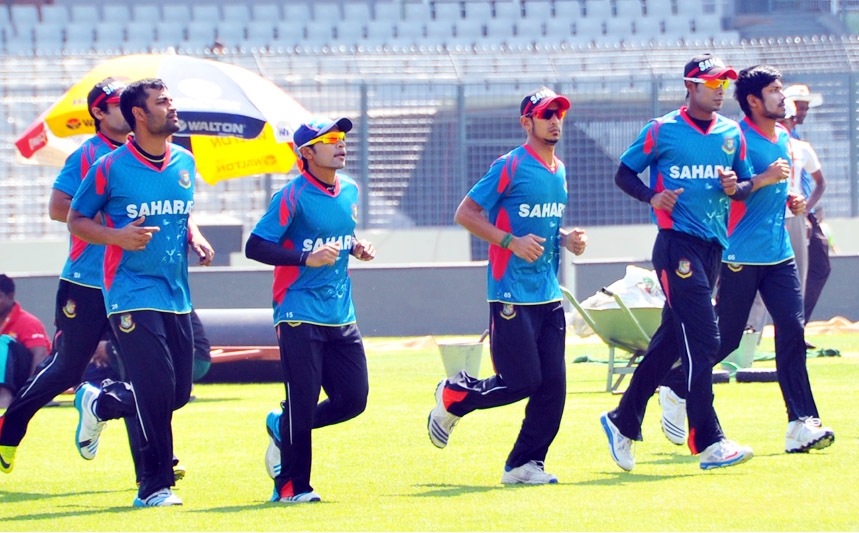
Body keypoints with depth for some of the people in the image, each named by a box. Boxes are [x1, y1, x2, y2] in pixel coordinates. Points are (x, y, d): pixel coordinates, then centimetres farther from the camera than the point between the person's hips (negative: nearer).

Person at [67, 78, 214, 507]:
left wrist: (195, 239, 4)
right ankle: (154, 486, -4)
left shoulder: (185, 163, 9)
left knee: (179, 392, 8)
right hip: (132, 293, -6)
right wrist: (116, 236, -17)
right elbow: (77, 220, 1)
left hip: (176, 294, 6)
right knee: (157, 389, -14)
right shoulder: (110, 168, -7)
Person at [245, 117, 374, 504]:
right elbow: (255, 247, -14)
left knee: (353, 399, 4)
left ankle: (282, 427, 27)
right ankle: (291, 486, 8)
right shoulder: (293, 197, -11)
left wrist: (356, 248, 5)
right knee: (303, 402, -5)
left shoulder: (349, 192, 11)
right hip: (300, 316, -7)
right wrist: (307, 259, -23)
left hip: (341, 316, 7)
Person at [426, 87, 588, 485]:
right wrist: (512, 241, -19)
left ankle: (524, 464, 10)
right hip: (512, 296, -7)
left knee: (553, 385, 1)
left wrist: (567, 239, 7)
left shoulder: (559, 170, 15)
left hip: (550, 295, 7)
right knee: (522, 381, -9)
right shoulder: (510, 167, -8)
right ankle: (452, 396, 16)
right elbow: (465, 213, -9)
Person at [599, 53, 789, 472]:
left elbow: (745, 184, 17)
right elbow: (624, 173, 3)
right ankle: (708, 443, -13)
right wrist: (652, 197, -15)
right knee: (701, 342, -13)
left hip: (712, 247, 6)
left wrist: (736, 187, -7)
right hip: (677, 245, -6)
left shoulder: (731, 134, 11)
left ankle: (622, 421, 25)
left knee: (670, 341, 12)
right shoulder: (662, 131, -4)